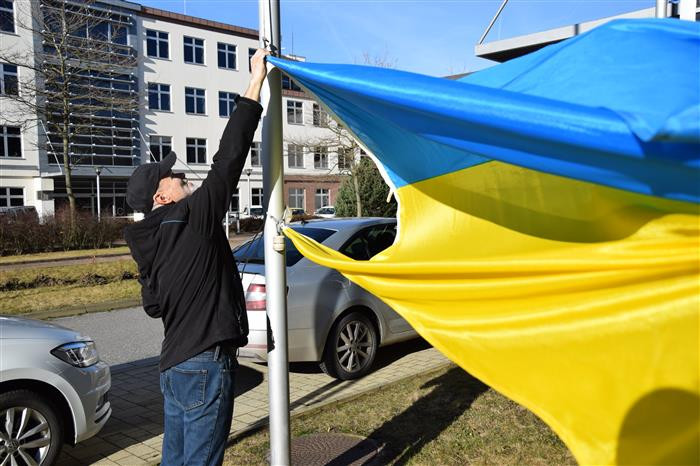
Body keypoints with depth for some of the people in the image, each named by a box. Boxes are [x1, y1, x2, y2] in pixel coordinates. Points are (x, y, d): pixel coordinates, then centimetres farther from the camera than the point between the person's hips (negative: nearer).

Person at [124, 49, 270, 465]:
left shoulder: (151, 242, 11)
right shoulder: (194, 217, -13)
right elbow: (229, 157, -16)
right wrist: (256, 82, -11)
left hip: (176, 364, 9)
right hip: (204, 365, -9)